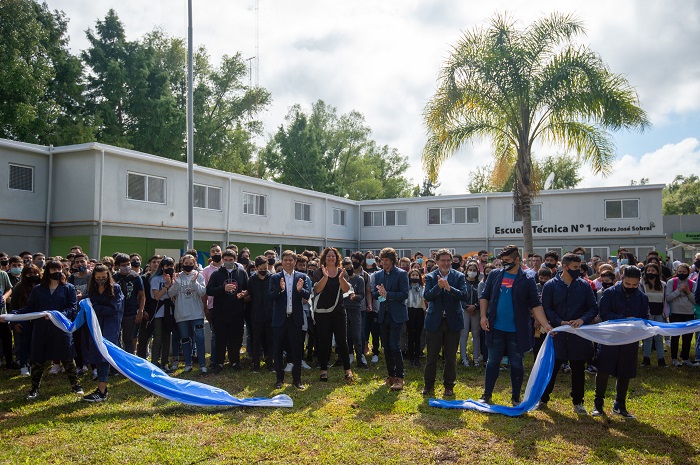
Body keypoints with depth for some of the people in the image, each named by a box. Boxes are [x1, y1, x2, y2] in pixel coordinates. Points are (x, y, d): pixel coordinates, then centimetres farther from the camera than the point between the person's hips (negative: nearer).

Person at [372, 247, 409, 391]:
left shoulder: (401, 274, -5)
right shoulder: (378, 275, 10)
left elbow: (404, 294, -12)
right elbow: (374, 294, 10)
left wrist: (387, 294, -21)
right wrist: (379, 293, -13)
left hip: (396, 315, -5)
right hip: (383, 315, 6)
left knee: (394, 345, -11)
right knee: (386, 346, 10)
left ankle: (399, 378, -3)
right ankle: (391, 375, 21)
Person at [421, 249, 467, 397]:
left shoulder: (459, 276, 0)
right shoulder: (430, 277, -1)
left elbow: (463, 295, -13)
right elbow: (427, 296, -13)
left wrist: (449, 288, -27)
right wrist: (438, 286, -28)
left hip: (453, 321, 0)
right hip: (434, 321, 0)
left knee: (451, 357, 10)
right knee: (431, 356, 8)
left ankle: (449, 385, 24)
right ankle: (428, 384, 22)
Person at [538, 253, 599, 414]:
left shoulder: (584, 286, 2)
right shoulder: (550, 285, -2)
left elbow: (594, 308, 3)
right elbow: (546, 309, -3)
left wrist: (582, 319, -15)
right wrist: (560, 322, -17)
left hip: (579, 334, 2)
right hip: (558, 334, -1)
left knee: (578, 370, 10)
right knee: (552, 367, 4)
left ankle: (578, 402, 25)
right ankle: (543, 399, 19)